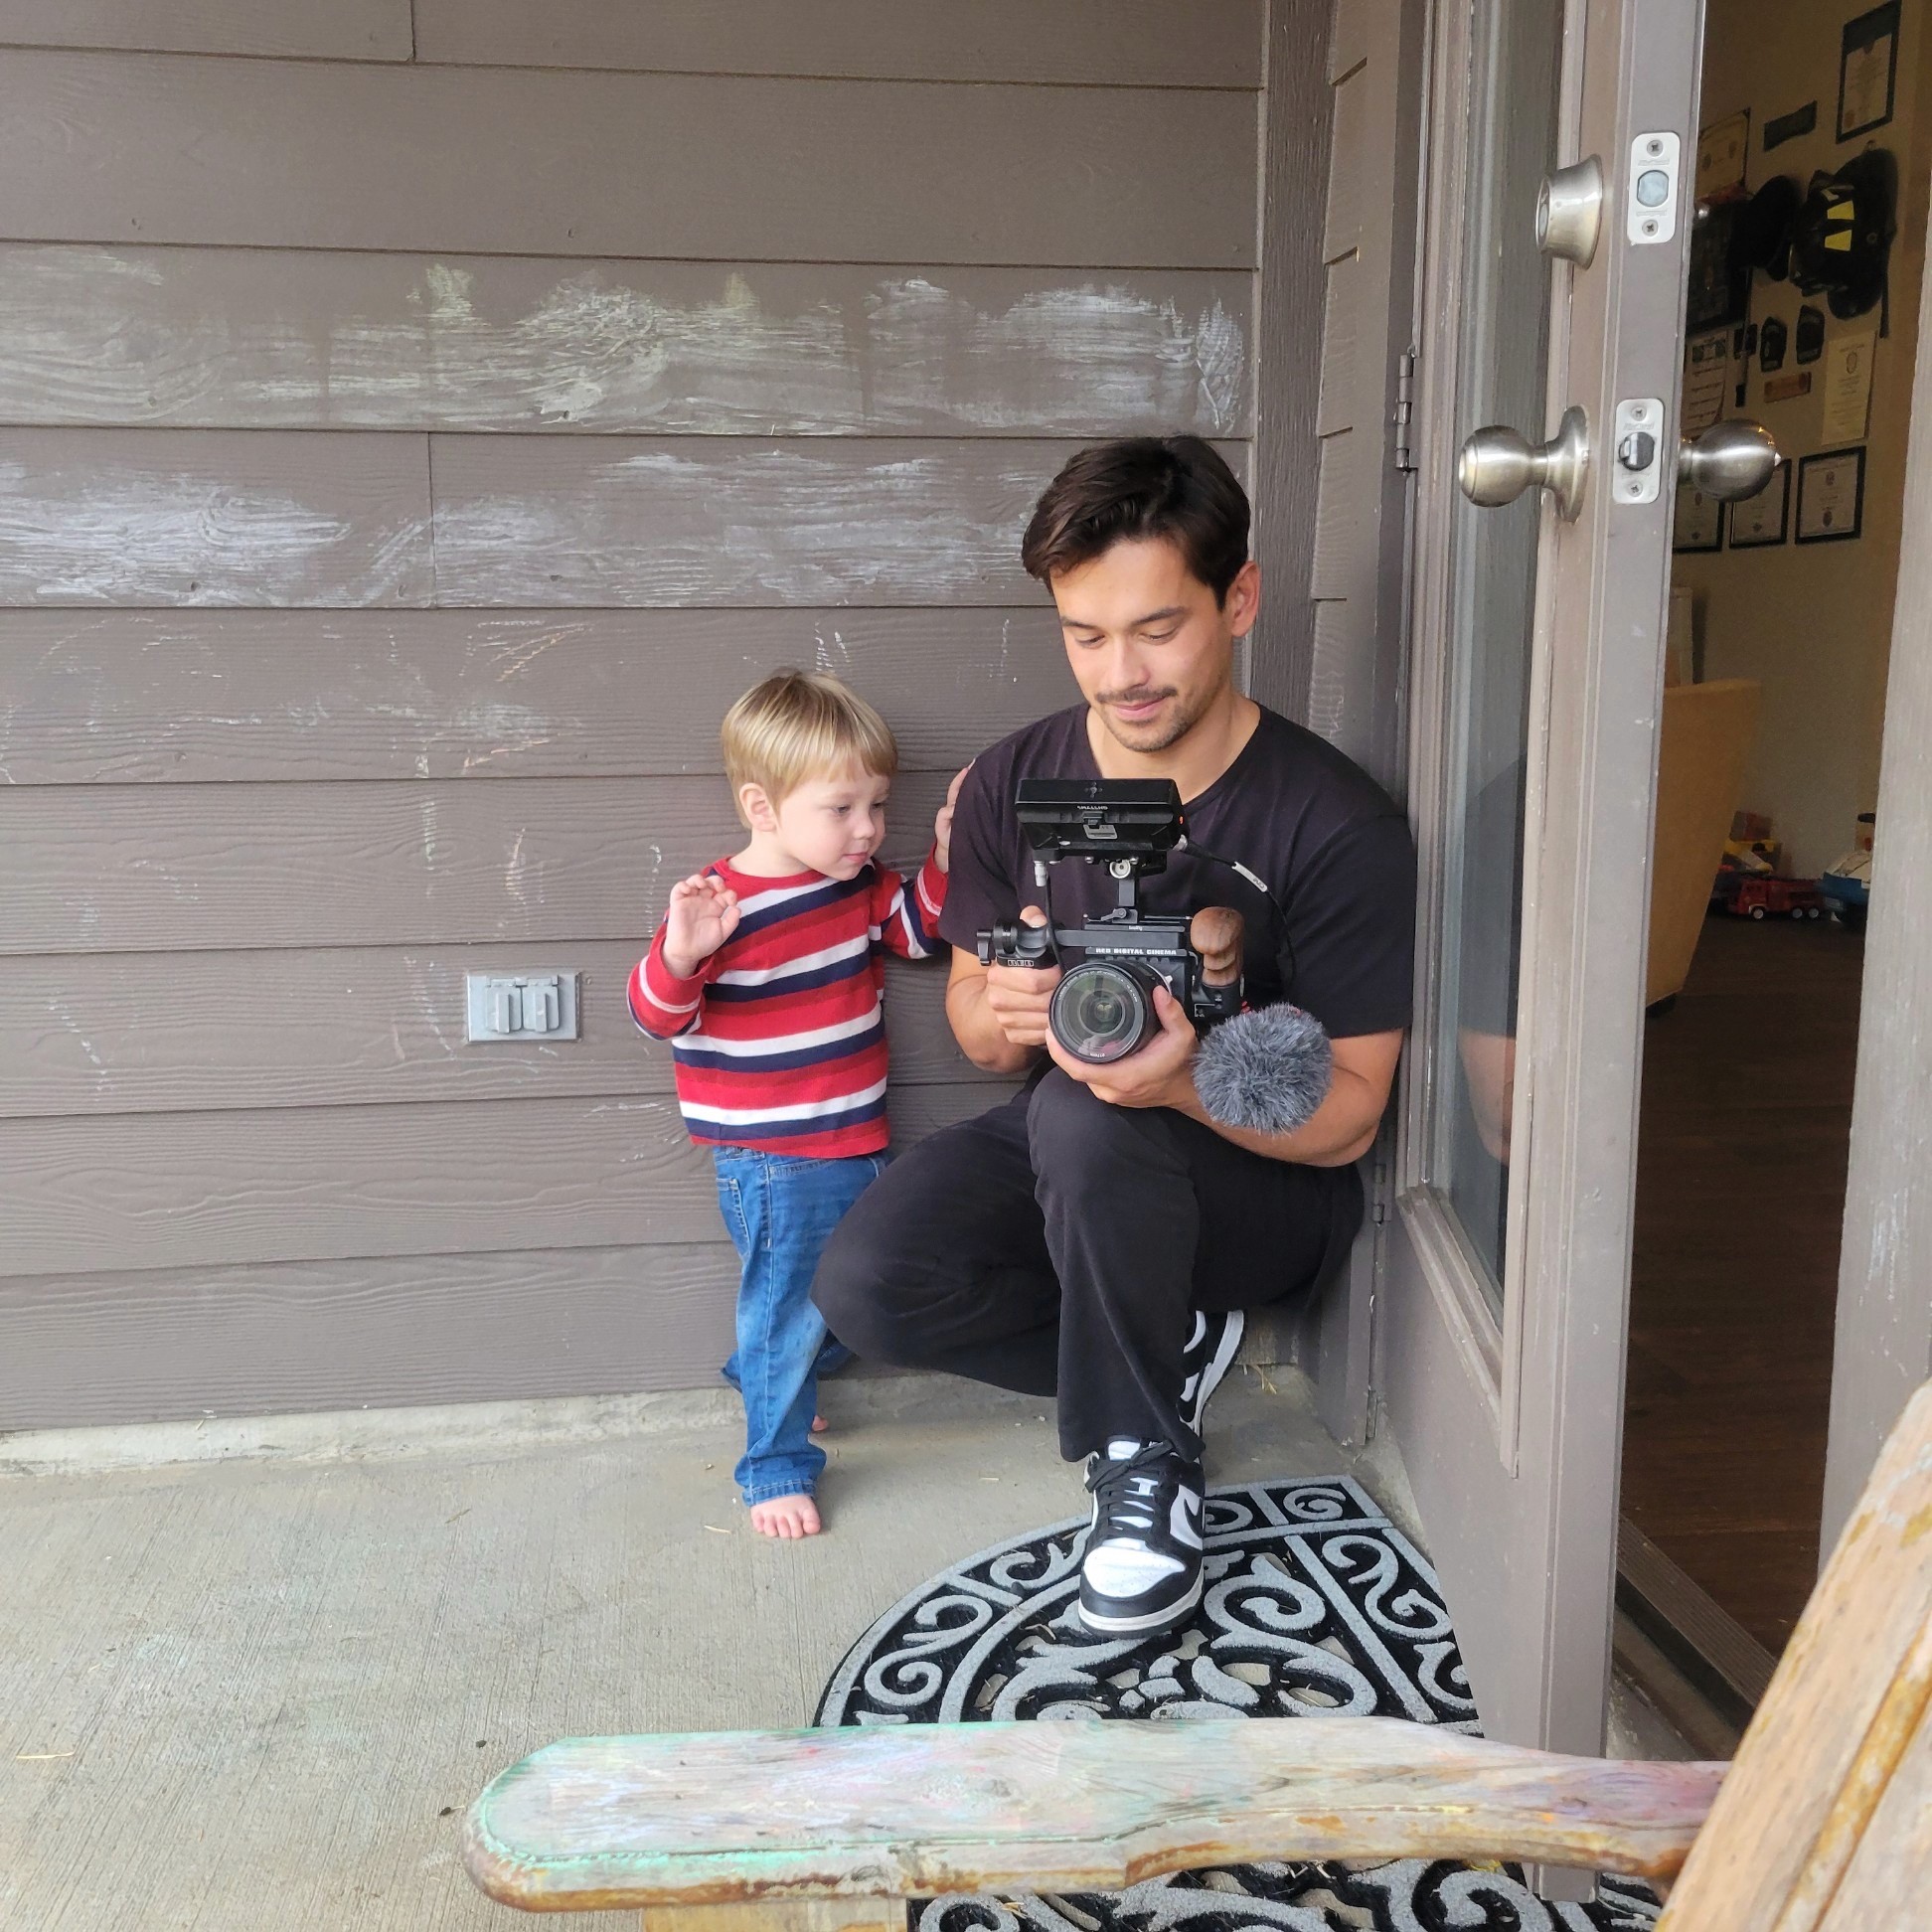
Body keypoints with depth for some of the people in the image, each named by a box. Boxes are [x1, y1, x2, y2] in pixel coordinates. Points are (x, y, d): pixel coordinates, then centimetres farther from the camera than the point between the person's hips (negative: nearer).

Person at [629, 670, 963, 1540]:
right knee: (789, 1306, 0)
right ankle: (777, 1465, 18)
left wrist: (946, 855, 4)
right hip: (768, 1161, -7)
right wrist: (681, 953, -39)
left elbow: (915, 928, 18)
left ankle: (764, 1378, 47)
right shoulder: (721, 906, -20)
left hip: (857, 1142, 7)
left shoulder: (863, 885, 1)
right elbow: (658, 1014, -19)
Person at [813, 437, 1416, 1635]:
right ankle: (1173, 1344, 1)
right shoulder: (1016, 784, -5)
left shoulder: (1334, 825, -19)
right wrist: (1001, 1016, -23)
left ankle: (1149, 1460, -15)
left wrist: (1186, 1081, -38)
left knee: (1082, 1116, -37)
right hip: (1065, 1156, 5)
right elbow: (975, 1028, 4)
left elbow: (1347, 1119, -16)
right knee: (866, 1284, -22)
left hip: (1268, 1177, -4)